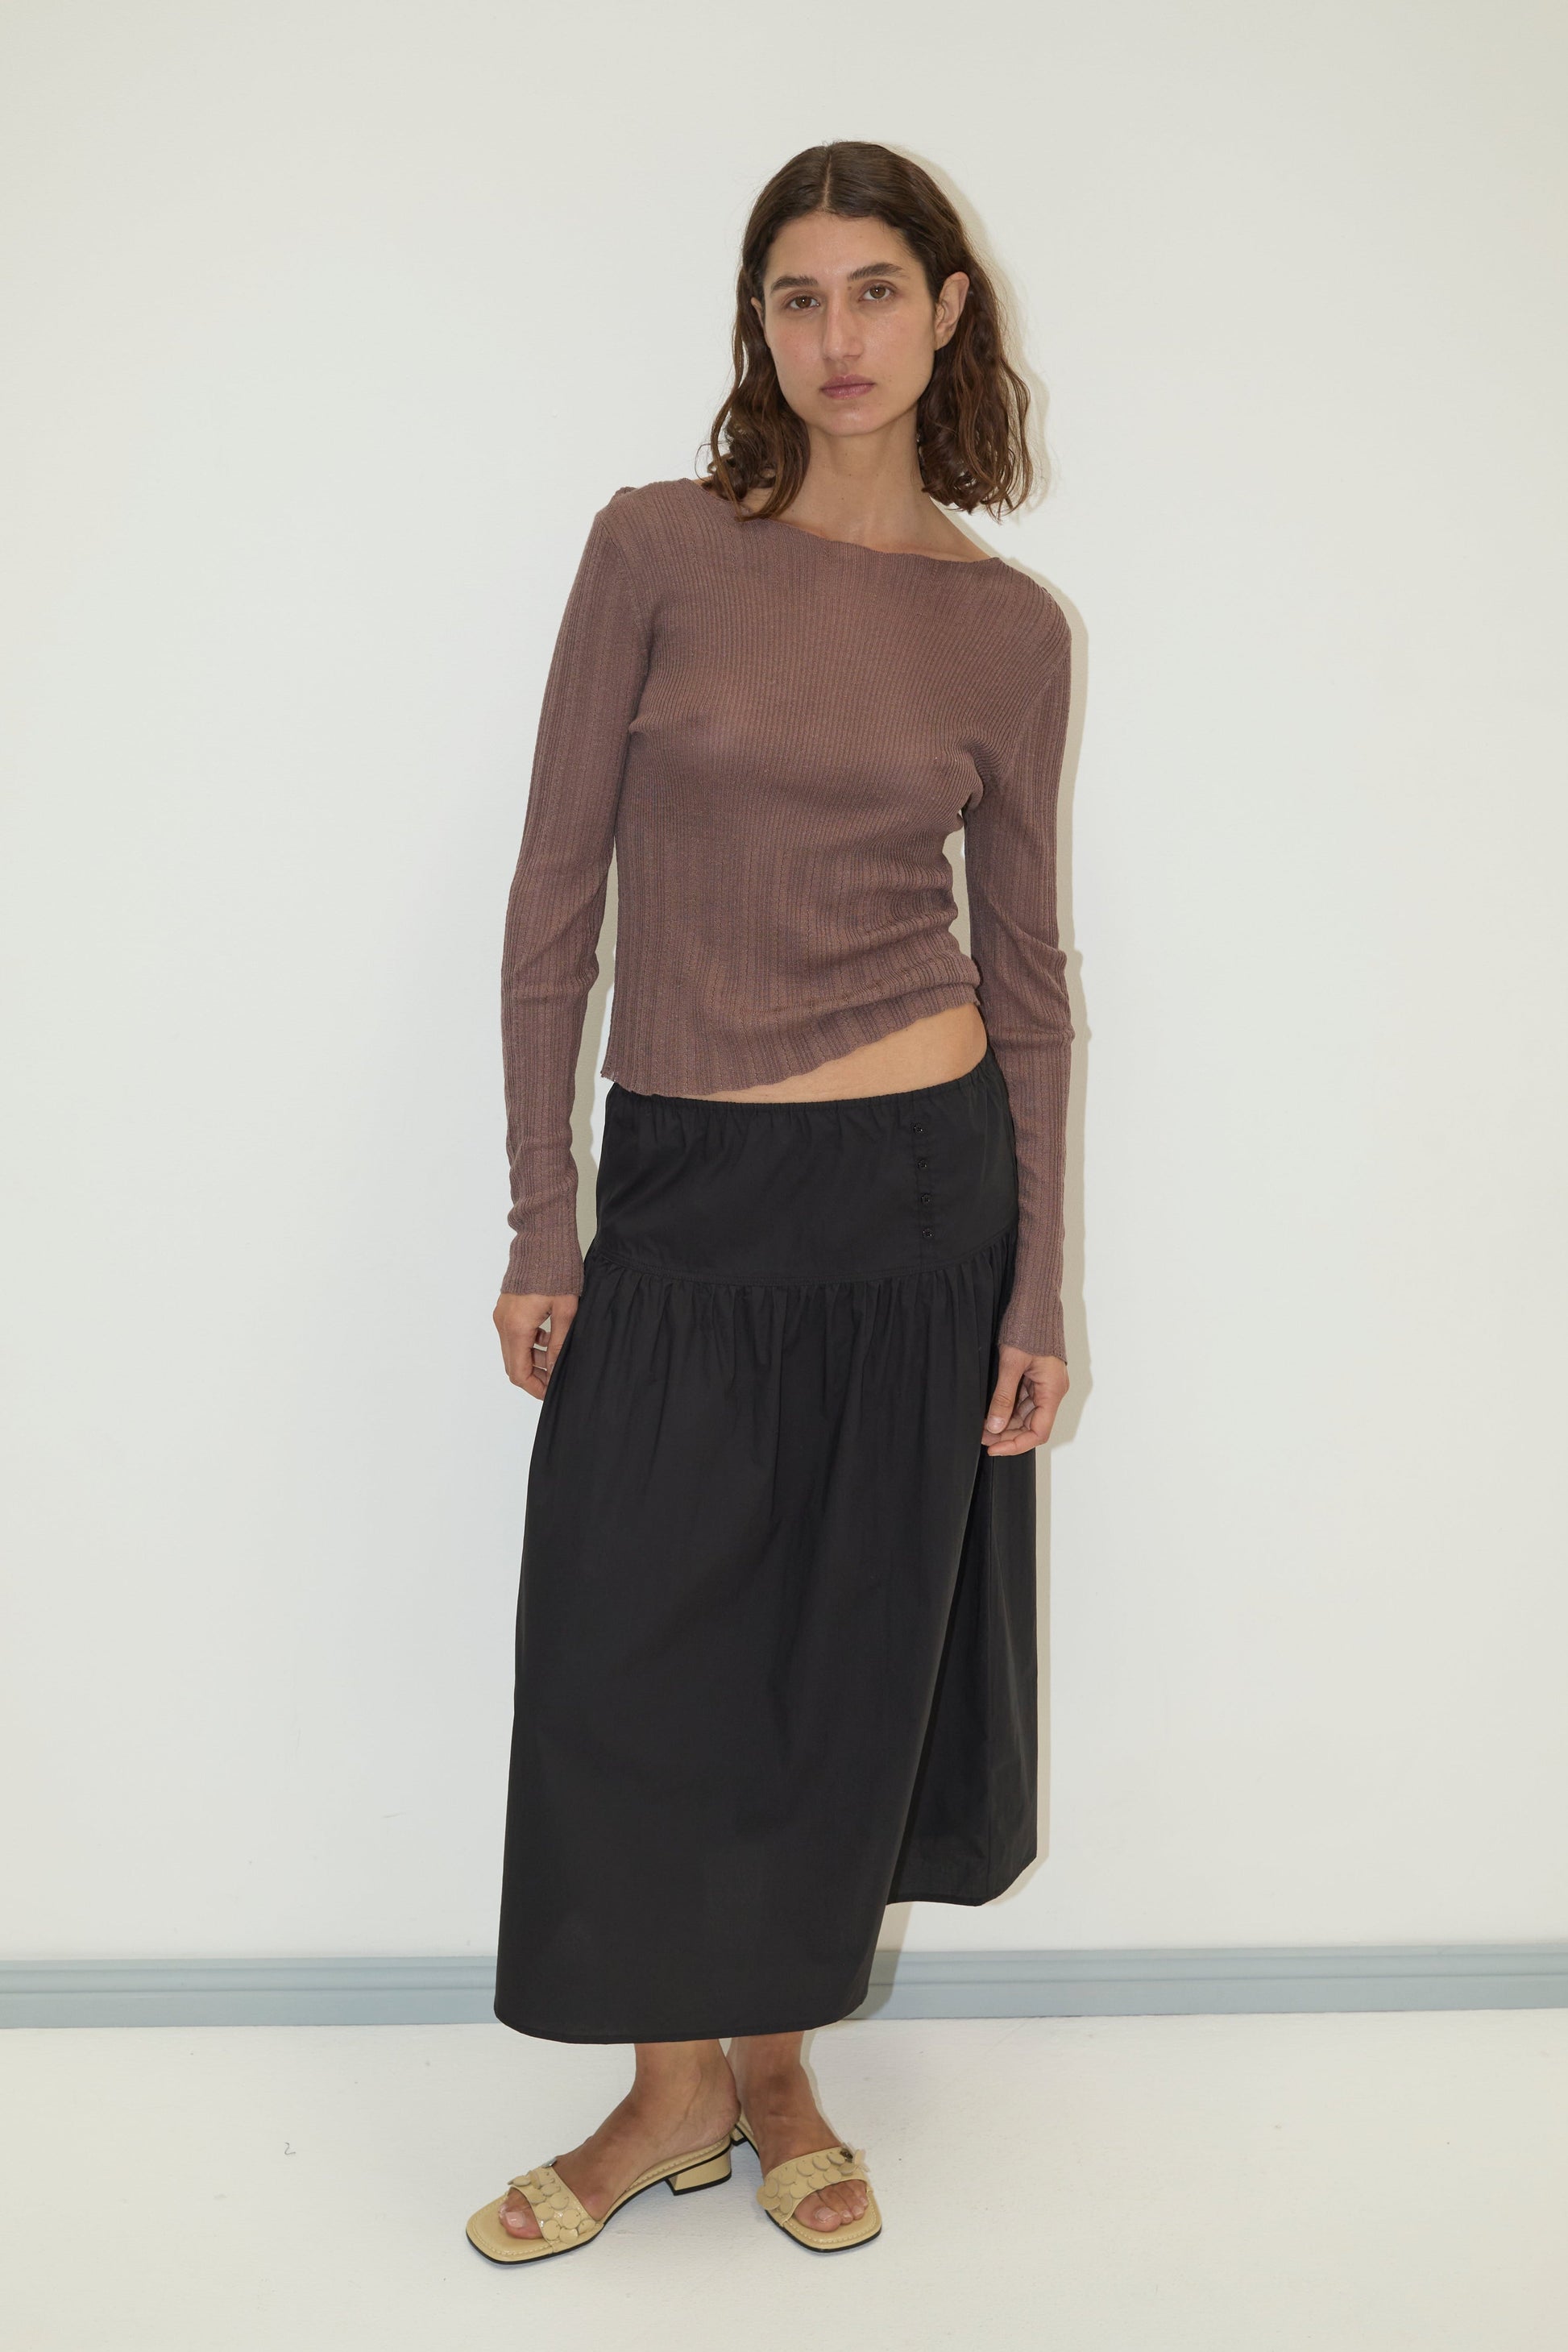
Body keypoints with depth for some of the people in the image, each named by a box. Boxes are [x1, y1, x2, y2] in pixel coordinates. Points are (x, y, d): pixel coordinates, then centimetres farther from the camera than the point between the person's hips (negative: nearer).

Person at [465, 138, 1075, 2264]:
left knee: (848, 1656, 11)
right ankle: (675, 2090, 28)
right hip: (680, 1189, 0)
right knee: (627, 1658, 5)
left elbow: (1028, 970, 6)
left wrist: (1041, 1291, 2)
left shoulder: (1013, 626, 3)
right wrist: (542, 1226, -4)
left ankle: (778, 2068, 33)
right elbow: (556, 900, -2)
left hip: (920, 1185, 1)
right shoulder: (660, 550, -2)